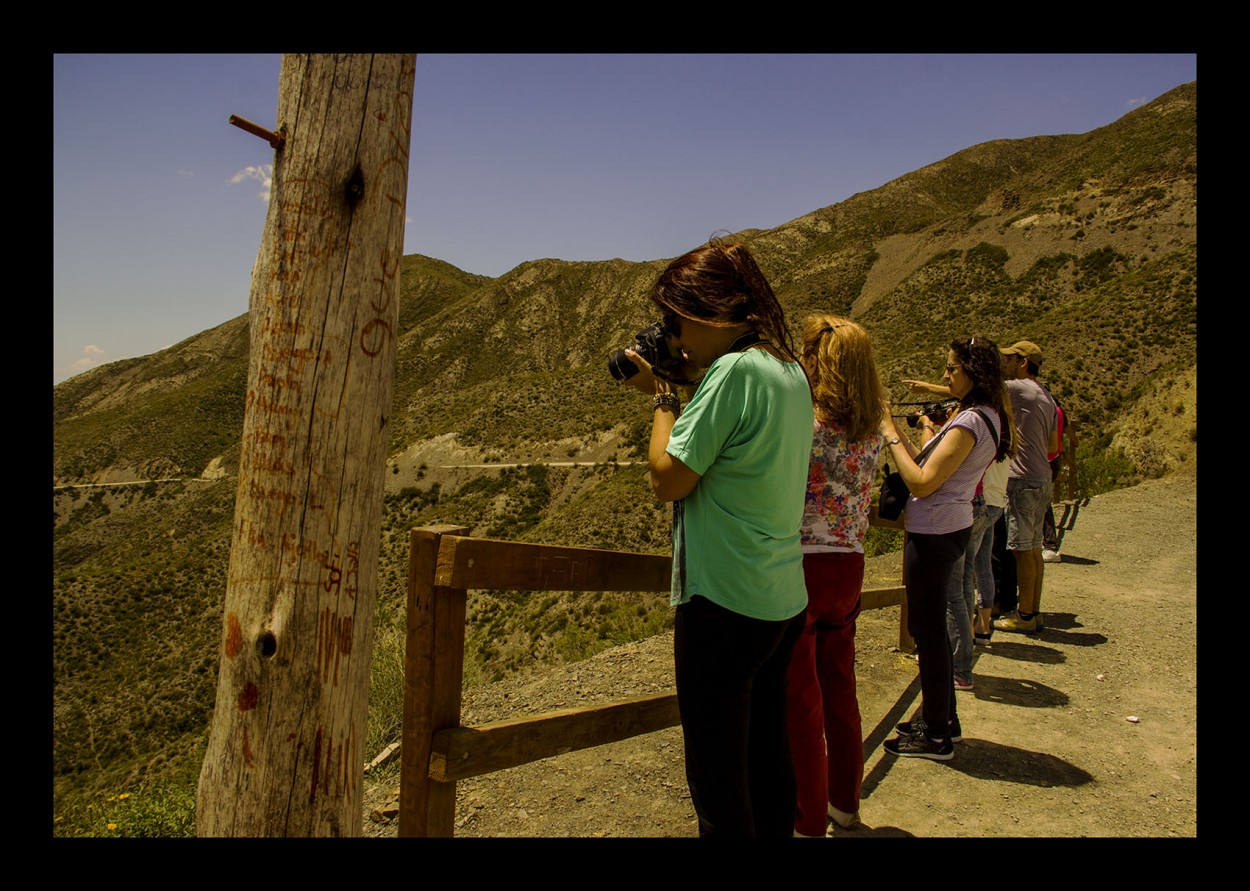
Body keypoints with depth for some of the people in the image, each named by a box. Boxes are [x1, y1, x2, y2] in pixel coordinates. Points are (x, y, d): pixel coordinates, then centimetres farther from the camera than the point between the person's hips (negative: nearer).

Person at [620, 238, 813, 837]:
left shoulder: (734, 370, -17)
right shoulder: (790, 371, 10)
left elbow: (668, 479, -16)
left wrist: (662, 396, -4)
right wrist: (689, 384, 11)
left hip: (725, 607, -9)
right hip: (783, 602, 9)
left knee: (718, 777, 3)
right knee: (768, 758, 20)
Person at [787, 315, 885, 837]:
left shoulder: (803, 427, -20)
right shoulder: (870, 433, 2)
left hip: (801, 570, -7)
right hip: (849, 567, 7)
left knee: (800, 700, 6)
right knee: (839, 689, 20)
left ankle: (809, 820, 19)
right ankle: (845, 803, 35)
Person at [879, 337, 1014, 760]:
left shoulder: (969, 422, -20)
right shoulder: (989, 416, 10)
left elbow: (922, 483, -24)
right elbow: (928, 466, 12)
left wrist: (891, 435, -16)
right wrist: (896, 433, 6)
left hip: (934, 534, -10)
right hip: (952, 528, 10)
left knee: (927, 630, 0)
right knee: (931, 626, 19)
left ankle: (936, 736, 12)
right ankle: (942, 718, 32)